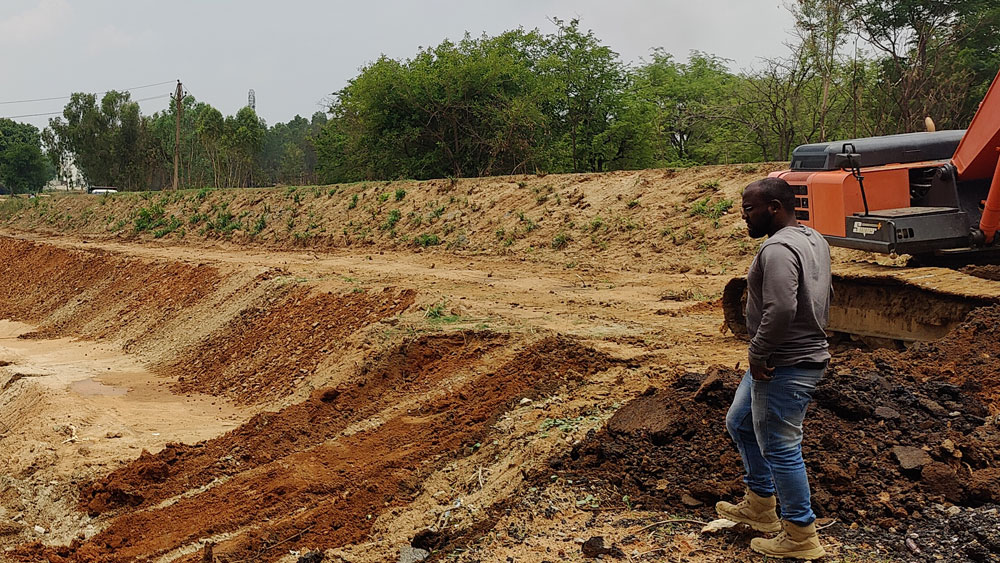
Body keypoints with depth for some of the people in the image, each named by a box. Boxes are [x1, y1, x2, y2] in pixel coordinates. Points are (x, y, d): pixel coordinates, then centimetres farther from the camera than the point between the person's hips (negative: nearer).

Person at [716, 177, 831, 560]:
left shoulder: (778, 249, -22)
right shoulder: (813, 240, 11)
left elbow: (780, 309, -32)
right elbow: (823, 297, 19)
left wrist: (758, 353, -21)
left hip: (783, 367, -11)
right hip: (807, 354, 11)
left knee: (780, 448, 1)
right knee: (739, 423, 23)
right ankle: (759, 506, 35)